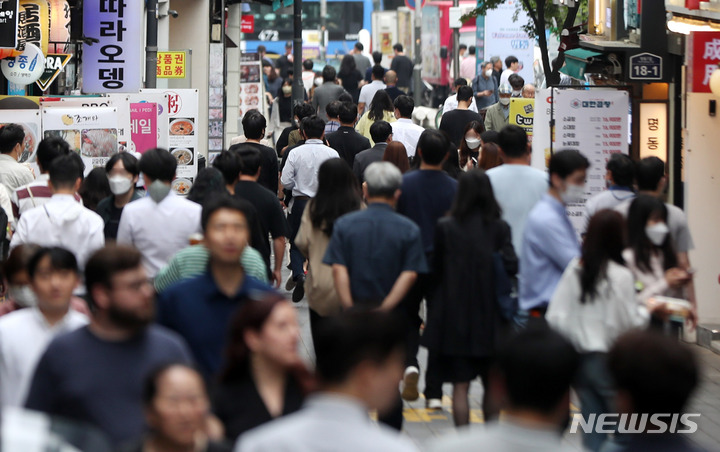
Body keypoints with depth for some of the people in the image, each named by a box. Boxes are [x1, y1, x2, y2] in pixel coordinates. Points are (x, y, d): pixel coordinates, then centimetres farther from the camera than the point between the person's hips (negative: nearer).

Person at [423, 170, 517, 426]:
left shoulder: (444, 227, -6)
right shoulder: (500, 228, -6)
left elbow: (434, 268, -2)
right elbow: (511, 266, -11)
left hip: (454, 318, -1)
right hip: (490, 318, 1)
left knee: (460, 385, 2)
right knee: (492, 383, 17)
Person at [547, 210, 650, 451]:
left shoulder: (575, 269, 0)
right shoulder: (620, 275, -15)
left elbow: (555, 317, 0)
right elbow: (630, 322, -11)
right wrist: (646, 311, 7)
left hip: (578, 357, 5)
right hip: (609, 359, -5)